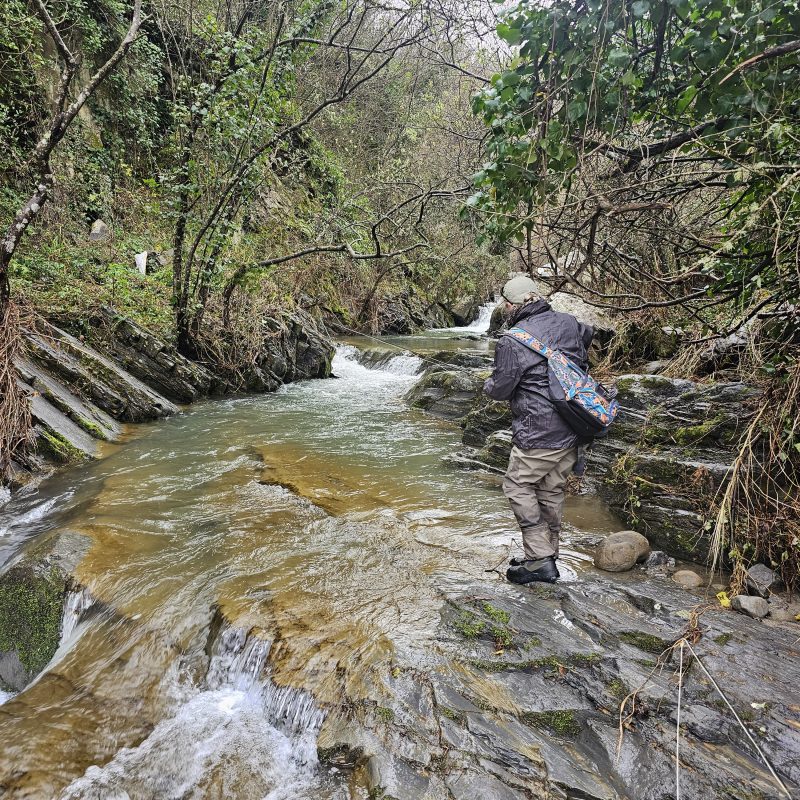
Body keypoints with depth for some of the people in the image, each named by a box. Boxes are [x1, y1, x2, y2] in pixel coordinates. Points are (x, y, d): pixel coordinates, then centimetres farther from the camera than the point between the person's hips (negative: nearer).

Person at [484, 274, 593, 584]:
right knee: (552, 490, 18)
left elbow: (500, 389, -9)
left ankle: (539, 560, 6)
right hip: (573, 430, 8)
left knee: (518, 486, 7)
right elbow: (588, 336, 29)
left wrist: (488, 385, 14)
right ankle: (548, 555, 30)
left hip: (539, 434, -7)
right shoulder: (568, 323, 6)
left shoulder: (513, 341, -16)